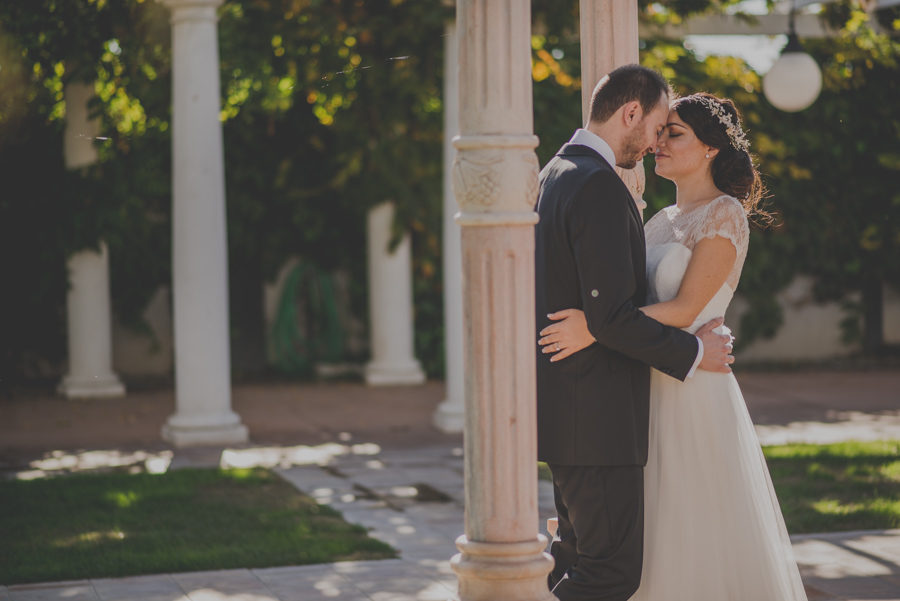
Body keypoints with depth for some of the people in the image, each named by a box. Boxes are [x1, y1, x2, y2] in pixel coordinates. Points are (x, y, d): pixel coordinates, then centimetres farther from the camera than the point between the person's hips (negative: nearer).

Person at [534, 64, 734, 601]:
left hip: (564, 406, 11)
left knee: (579, 554, 18)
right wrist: (693, 352, -11)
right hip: (594, 415, -11)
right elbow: (611, 316, -23)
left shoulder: (555, 175, 14)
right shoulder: (600, 187, -18)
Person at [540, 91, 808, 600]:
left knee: (704, 545, -3)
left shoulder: (725, 215, -9)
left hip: (694, 392, -8)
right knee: (660, 544, 10)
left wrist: (594, 330, -28)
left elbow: (685, 309, -18)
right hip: (652, 391, 8)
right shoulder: (664, 220, 16)